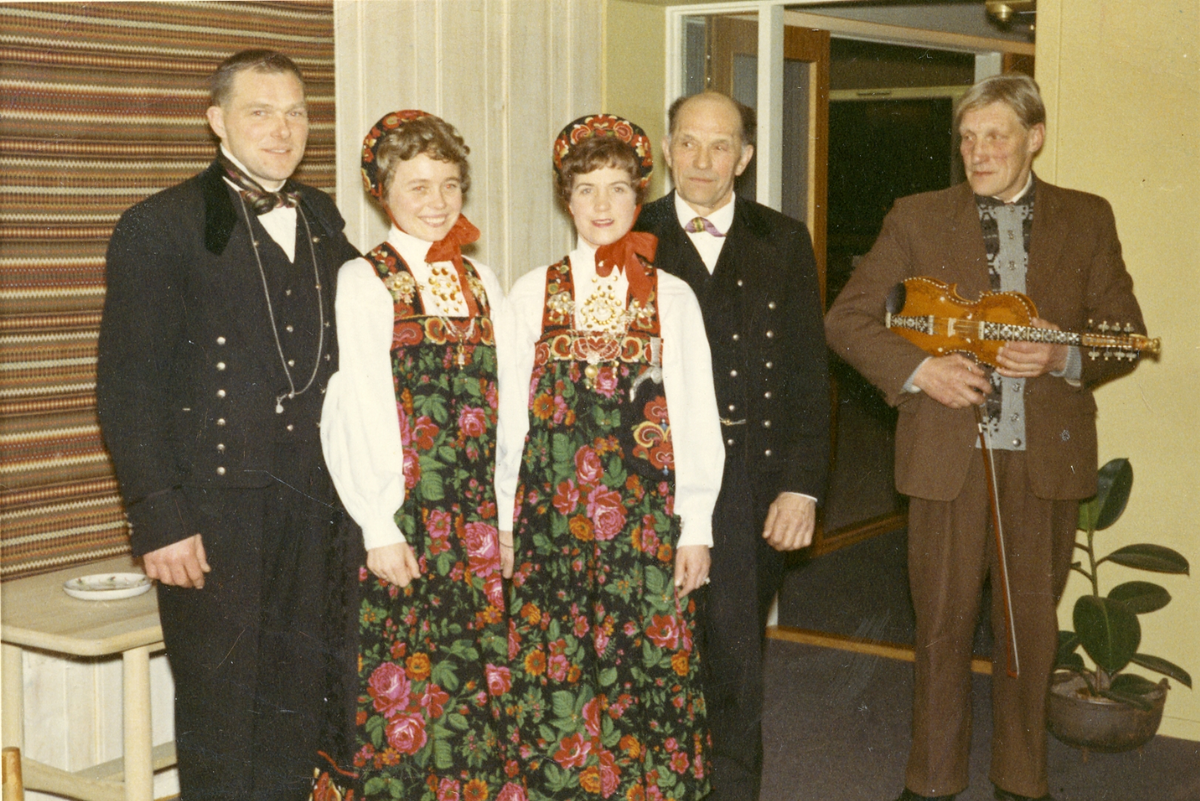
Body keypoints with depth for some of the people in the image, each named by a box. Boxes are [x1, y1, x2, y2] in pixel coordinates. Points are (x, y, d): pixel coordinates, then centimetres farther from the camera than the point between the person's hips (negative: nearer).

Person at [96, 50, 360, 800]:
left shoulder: (321, 220, 12)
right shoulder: (159, 227, -5)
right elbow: (128, 389, -8)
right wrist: (159, 518, -14)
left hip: (310, 511, 5)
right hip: (213, 515, -5)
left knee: (300, 709, 13)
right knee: (221, 711, 4)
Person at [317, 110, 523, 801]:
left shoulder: (482, 282, 12)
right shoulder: (362, 283, -4)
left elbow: (503, 402, 11)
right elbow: (355, 416, -8)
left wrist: (507, 511, 5)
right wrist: (380, 529, -11)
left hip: (479, 519, 5)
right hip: (400, 522, -5)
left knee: (481, 679, 7)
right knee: (404, 682, 0)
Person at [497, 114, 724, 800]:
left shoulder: (672, 297, 4)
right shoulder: (534, 293, 6)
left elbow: (696, 418, 3)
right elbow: (511, 414, 8)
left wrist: (695, 529, -1)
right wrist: (502, 516, 5)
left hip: (647, 516, 0)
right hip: (551, 513, 1)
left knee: (650, 671, 0)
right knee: (552, 671, 2)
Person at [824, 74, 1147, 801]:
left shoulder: (1087, 220, 6)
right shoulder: (919, 218, 4)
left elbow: (1125, 333, 7)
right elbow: (846, 319, 3)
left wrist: (1063, 358, -13)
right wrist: (917, 369, -12)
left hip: (1046, 459, 1)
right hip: (950, 454, -1)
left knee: (1032, 627, 11)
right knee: (943, 626, 7)